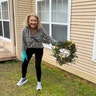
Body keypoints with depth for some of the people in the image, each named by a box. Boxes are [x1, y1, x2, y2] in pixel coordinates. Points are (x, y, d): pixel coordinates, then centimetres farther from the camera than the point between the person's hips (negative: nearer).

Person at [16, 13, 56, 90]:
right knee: (24, 64, 10)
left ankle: (39, 82, 20)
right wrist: (24, 53, -5)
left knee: (38, 66, -4)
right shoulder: (25, 30, -18)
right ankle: (23, 78, 40)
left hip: (39, 49, -2)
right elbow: (24, 42, -8)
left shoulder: (41, 29, -24)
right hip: (29, 49, 2)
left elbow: (48, 38, -20)